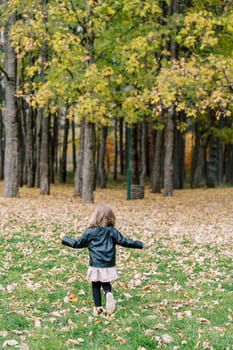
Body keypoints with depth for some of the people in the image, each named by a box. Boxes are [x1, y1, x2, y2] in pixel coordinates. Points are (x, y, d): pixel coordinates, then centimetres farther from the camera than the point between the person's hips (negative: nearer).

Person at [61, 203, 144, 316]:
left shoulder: (90, 232, -5)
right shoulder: (112, 231, -3)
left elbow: (77, 243, 2)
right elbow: (124, 241, -1)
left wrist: (65, 239, 19)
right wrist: (139, 244, 12)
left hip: (95, 266, -1)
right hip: (109, 266, 2)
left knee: (95, 286, 13)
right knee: (106, 284, 17)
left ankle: (98, 307, 13)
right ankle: (109, 294, -14)